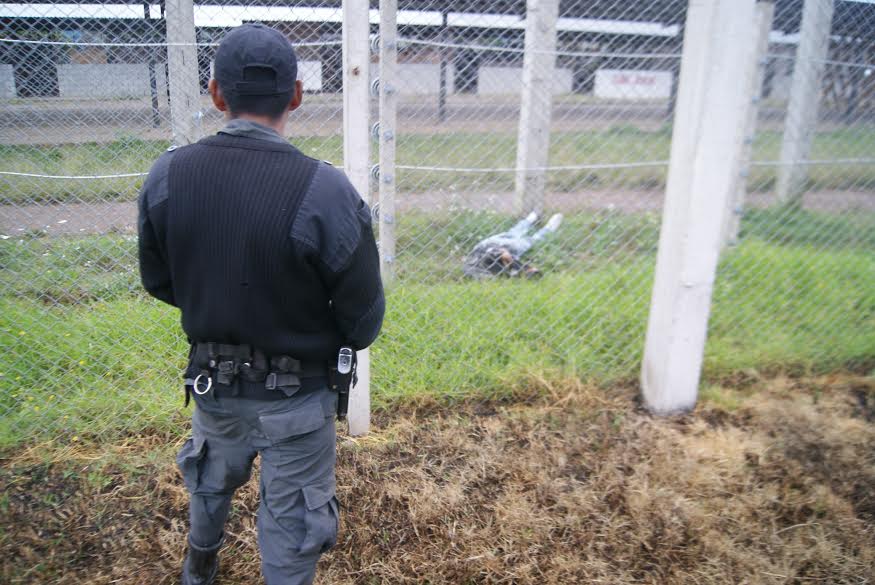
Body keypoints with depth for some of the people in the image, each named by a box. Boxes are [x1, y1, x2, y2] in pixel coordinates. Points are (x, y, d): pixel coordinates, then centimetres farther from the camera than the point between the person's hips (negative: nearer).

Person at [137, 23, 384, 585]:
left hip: (211, 381, 5)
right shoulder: (325, 190, -27)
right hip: (296, 395, -5)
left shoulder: (167, 175, -13)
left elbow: (159, 282, 1)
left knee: (211, 481, 33)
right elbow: (364, 319, -18)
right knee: (290, 529, 16)